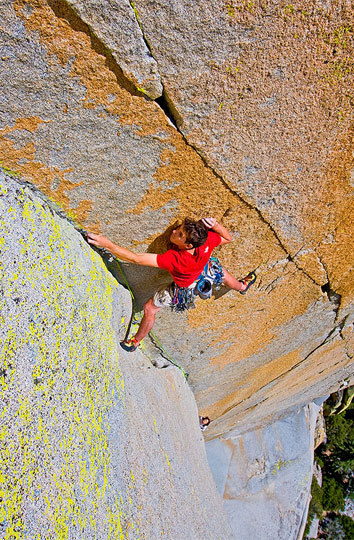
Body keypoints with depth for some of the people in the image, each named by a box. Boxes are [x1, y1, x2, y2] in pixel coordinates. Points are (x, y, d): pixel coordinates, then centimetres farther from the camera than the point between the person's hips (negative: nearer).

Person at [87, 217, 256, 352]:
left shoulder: (172, 259, -49)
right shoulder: (207, 241, -37)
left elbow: (136, 259, -50)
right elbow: (228, 238, -14)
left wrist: (107, 244, -50)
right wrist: (216, 225, -34)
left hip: (184, 289, -4)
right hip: (207, 272, 4)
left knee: (149, 309, 12)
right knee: (220, 270, 38)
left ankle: (135, 342, 35)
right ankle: (241, 286, 69)